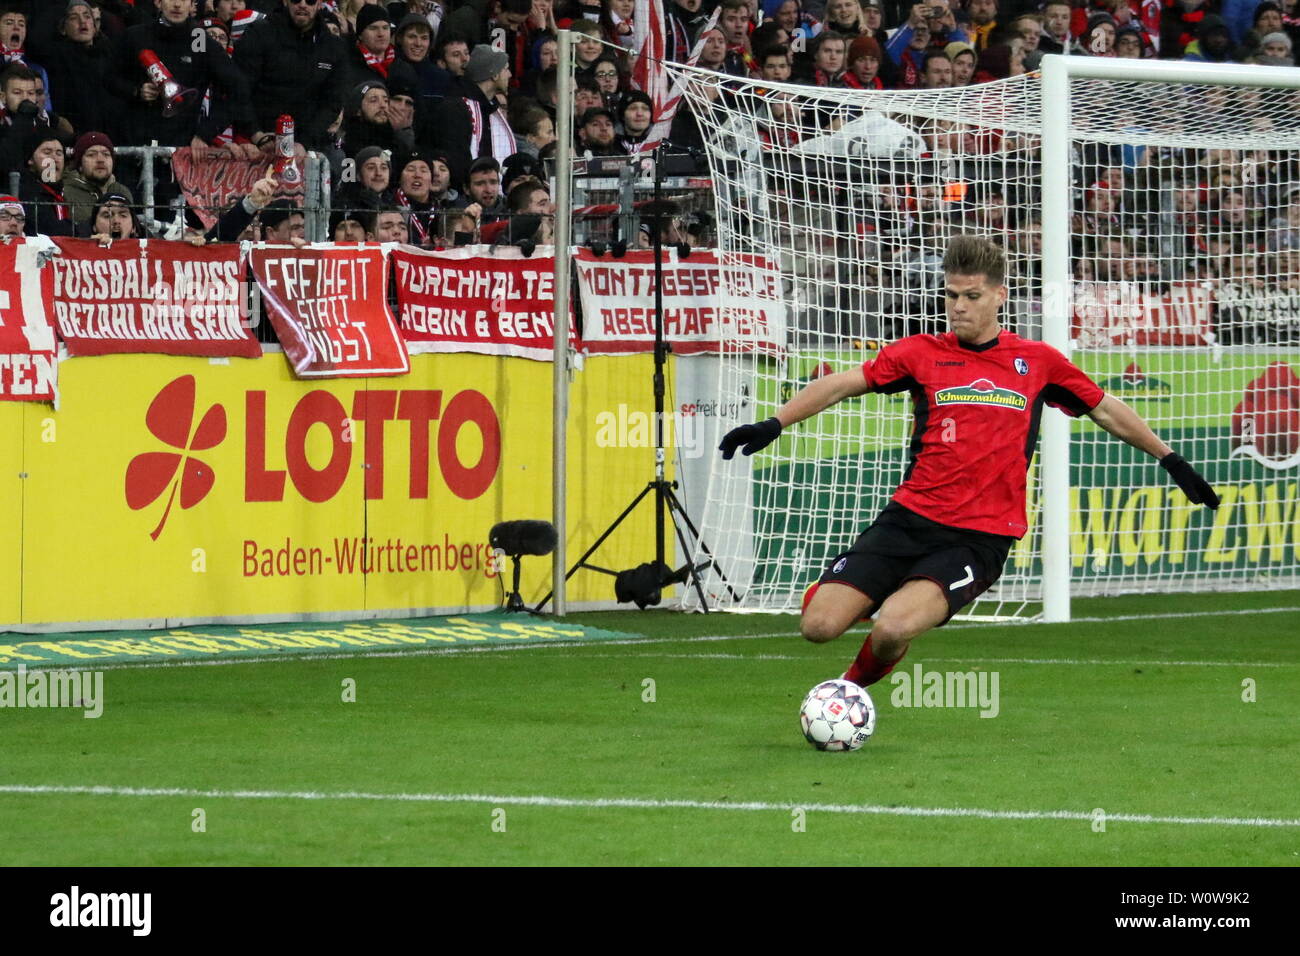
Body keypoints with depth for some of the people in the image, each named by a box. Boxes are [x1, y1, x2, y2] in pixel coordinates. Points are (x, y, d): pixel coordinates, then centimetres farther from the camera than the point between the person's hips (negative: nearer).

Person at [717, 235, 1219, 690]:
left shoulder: (1037, 362, 6)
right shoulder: (923, 353, 5)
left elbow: (1105, 409, 19)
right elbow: (840, 385, 3)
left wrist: (1171, 460, 22)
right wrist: (774, 424, -10)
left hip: (981, 538, -2)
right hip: (909, 518, 2)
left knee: (893, 630, -26)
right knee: (819, 626, -13)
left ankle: (858, 687, 9)